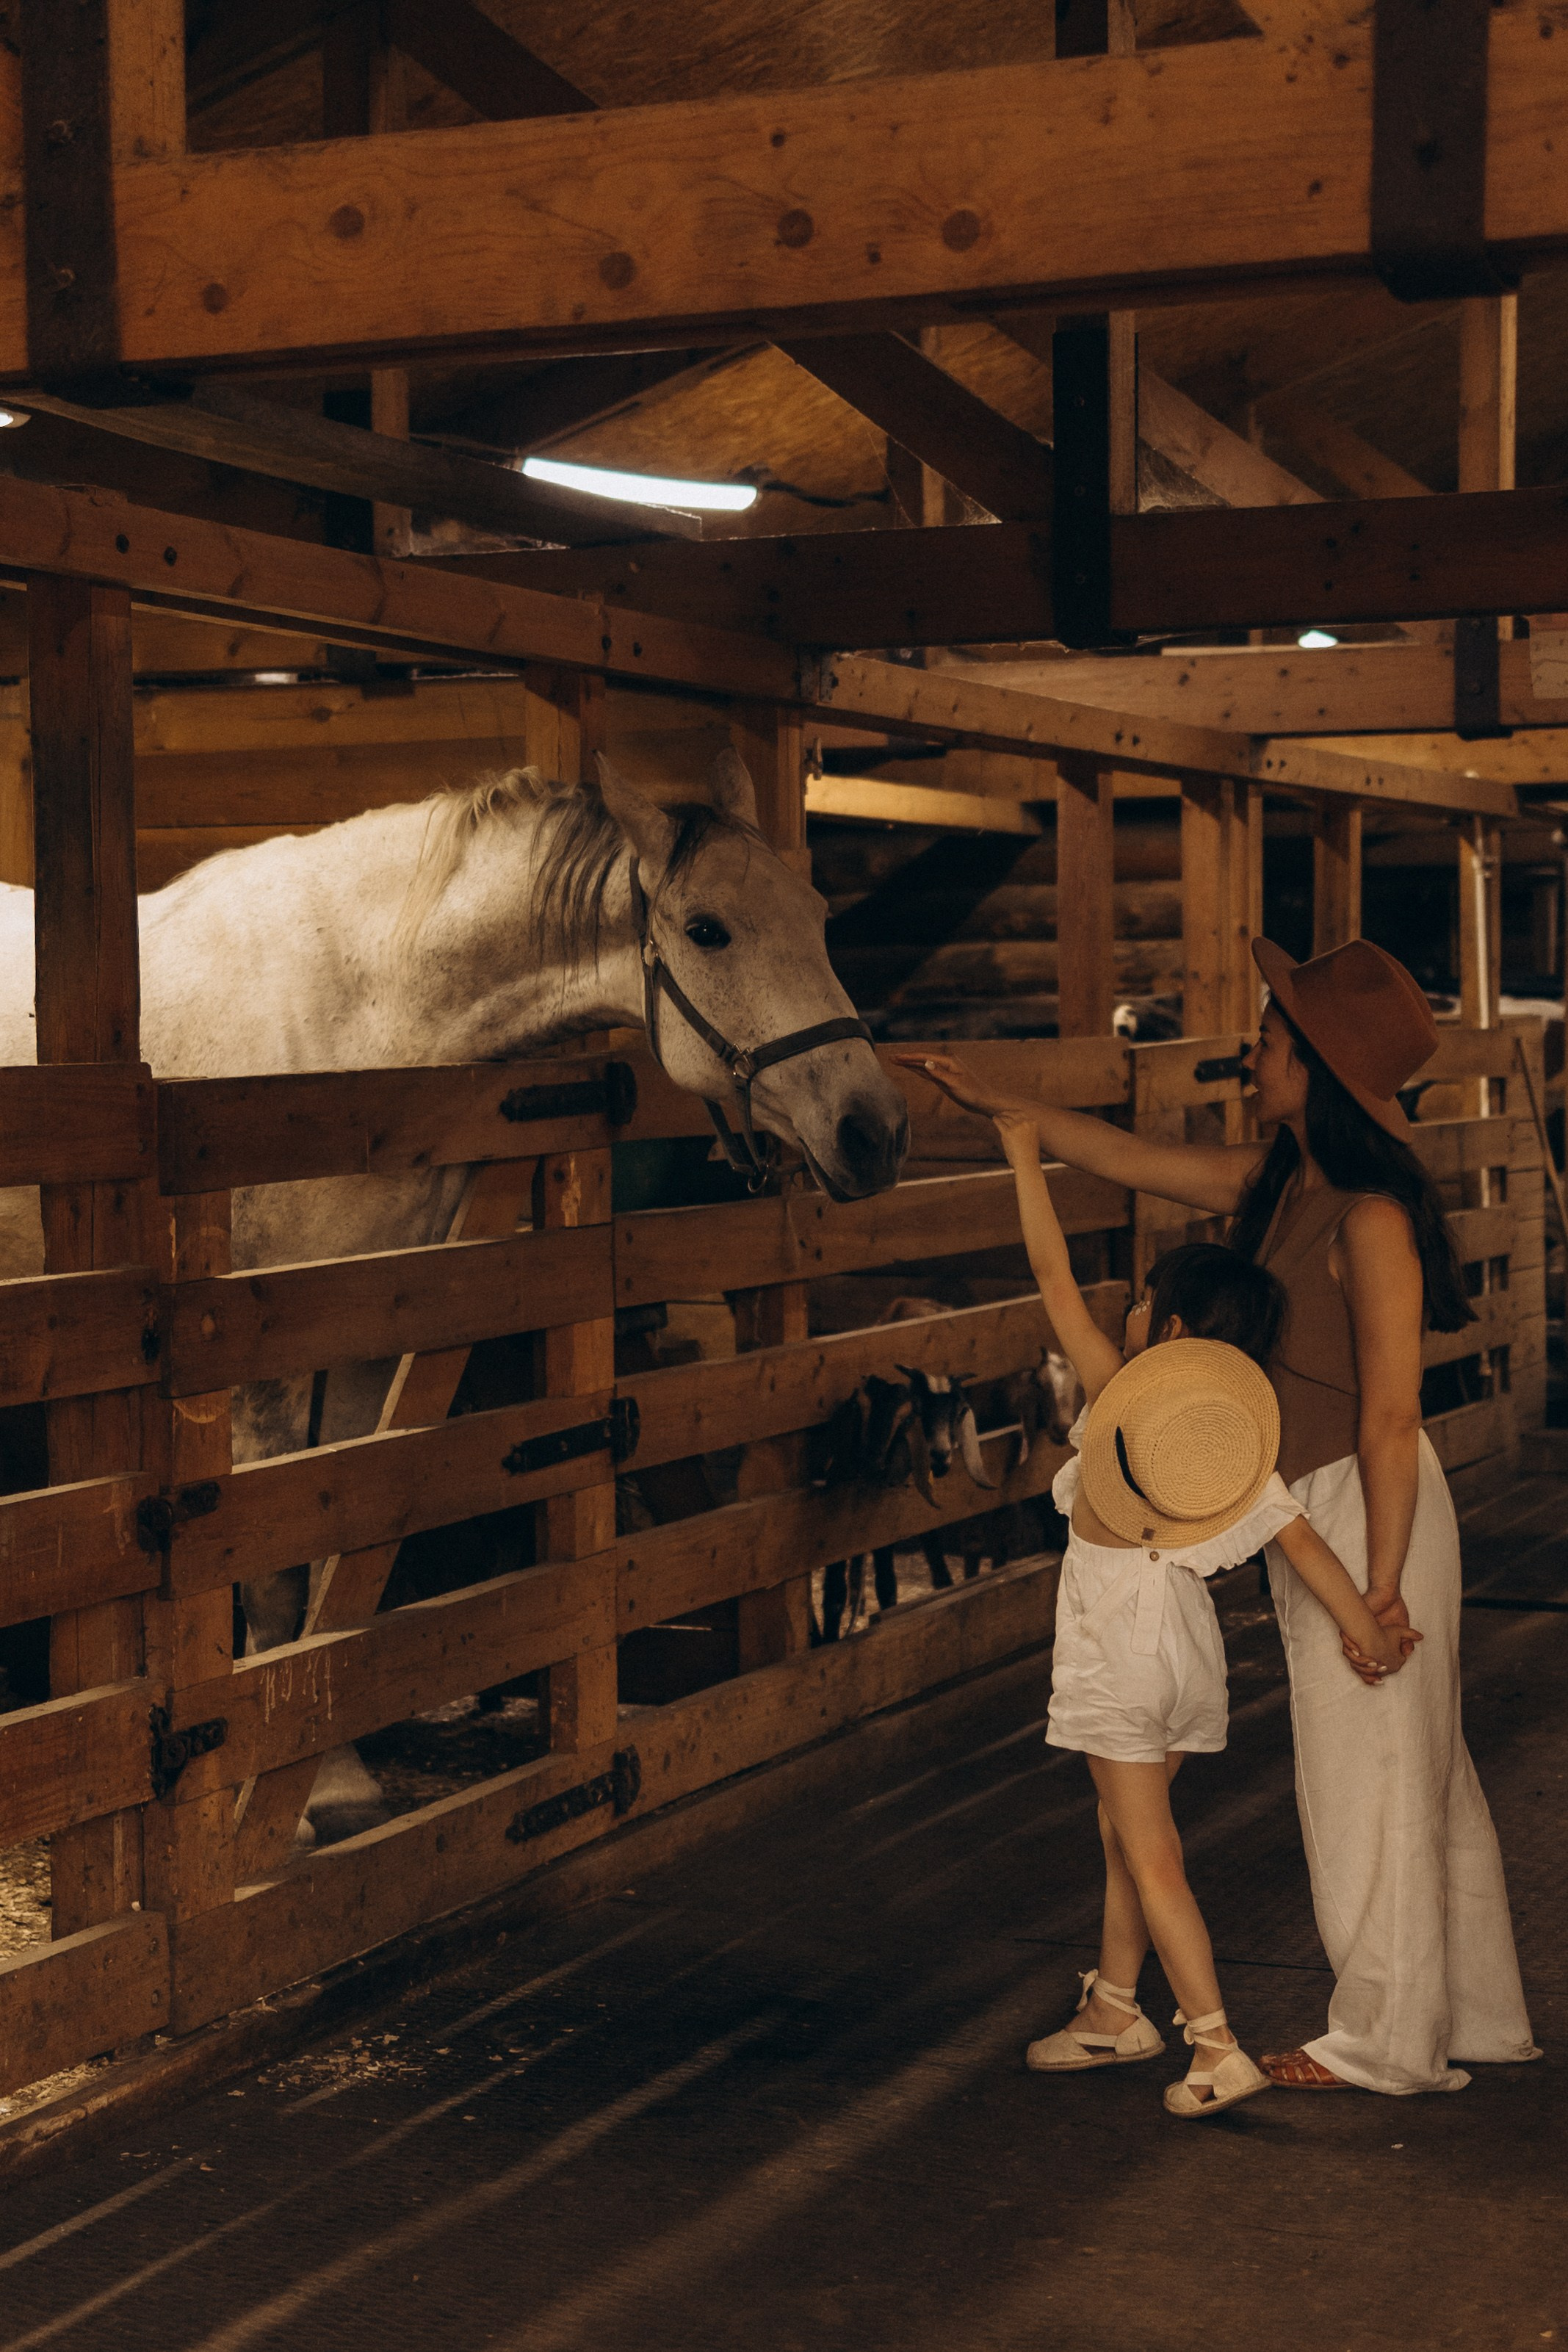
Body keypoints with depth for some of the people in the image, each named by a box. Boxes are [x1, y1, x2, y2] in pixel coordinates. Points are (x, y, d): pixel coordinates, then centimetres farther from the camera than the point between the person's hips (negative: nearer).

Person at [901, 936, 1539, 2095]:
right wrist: (993, 1101, 17)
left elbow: (1391, 1417, -22)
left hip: (1368, 1514, -9)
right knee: (1418, 1777, 17)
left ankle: (1388, 2041, 18)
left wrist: (1383, 1583, -21)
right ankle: (1473, 2015, 30)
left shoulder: (1371, 1219, -21)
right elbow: (1133, 1159, 16)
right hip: (1312, 1515, 9)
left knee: (1370, 1776, 4)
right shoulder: (1277, 1186, 5)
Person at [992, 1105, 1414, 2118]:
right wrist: (1364, 1625, -7)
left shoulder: (1117, 1393, -16)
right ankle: (1115, 2010, 31)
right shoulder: (1242, 1435, -3)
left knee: (1150, 1855, -2)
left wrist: (1028, 1158, -9)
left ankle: (1218, 2050, -4)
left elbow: (1056, 1278, -14)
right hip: (1186, 1640, 7)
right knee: (1130, 1832, 20)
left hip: (1117, 1646, -7)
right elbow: (1301, 1537, -8)